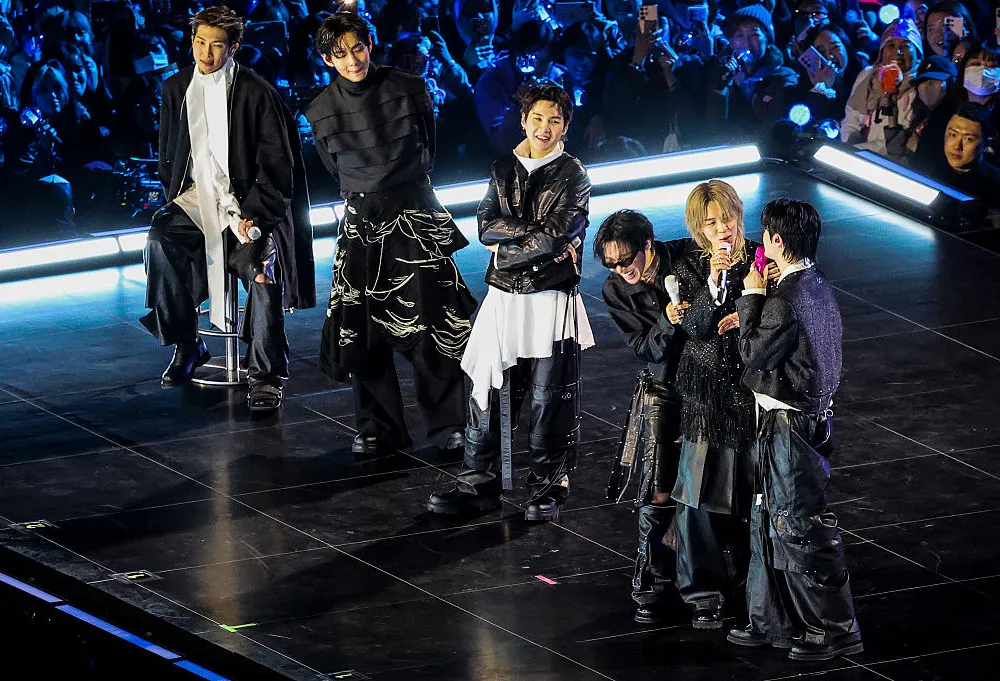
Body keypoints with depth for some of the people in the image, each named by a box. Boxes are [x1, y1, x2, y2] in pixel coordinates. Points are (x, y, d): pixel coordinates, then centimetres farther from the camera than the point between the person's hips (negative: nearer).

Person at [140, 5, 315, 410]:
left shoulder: (256, 93, -5)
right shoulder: (176, 89, 9)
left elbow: (276, 164, -6)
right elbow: (169, 155, 18)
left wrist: (253, 213, -16)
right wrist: (177, 198, 2)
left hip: (248, 199, -4)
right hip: (195, 195, 4)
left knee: (263, 266, -29)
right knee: (161, 239, -26)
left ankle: (266, 375, -19)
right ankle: (186, 346, -12)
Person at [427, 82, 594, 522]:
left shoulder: (573, 176, -2)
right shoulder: (504, 169, 11)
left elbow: (556, 237, -14)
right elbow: (487, 227, -1)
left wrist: (506, 250, -6)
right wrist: (538, 236, -13)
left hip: (551, 301, -4)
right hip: (504, 299, 4)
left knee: (549, 399, 1)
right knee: (489, 392, 4)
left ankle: (548, 487, 11)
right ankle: (480, 482, 12)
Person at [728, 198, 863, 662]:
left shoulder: (786, 300, -24)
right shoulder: (818, 288, 6)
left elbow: (754, 355, -15)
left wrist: (750, 298, -8)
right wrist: (754, 309, 7)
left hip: (790, 427, -10)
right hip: (810, 414, 10)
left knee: (802, 527, -1)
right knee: (772, 520, 17)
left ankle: (834, 629, 7)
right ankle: (772, 622, 26)